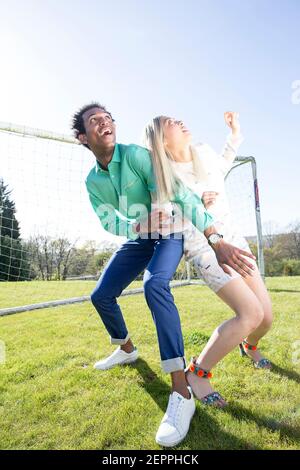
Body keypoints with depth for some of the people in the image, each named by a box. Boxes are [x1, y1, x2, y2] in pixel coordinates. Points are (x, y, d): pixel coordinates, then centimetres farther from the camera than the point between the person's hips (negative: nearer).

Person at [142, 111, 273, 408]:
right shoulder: (161, 176, -12)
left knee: (266, 315, 3)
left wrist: (235, 134, 22)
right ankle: (196, 373, -4)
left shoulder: (204, 152, 3)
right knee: (251, 313, -22)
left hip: (232, 236, 6)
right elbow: (164, 228, -12)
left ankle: (249, 346, 40)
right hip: (202, 247, -6)